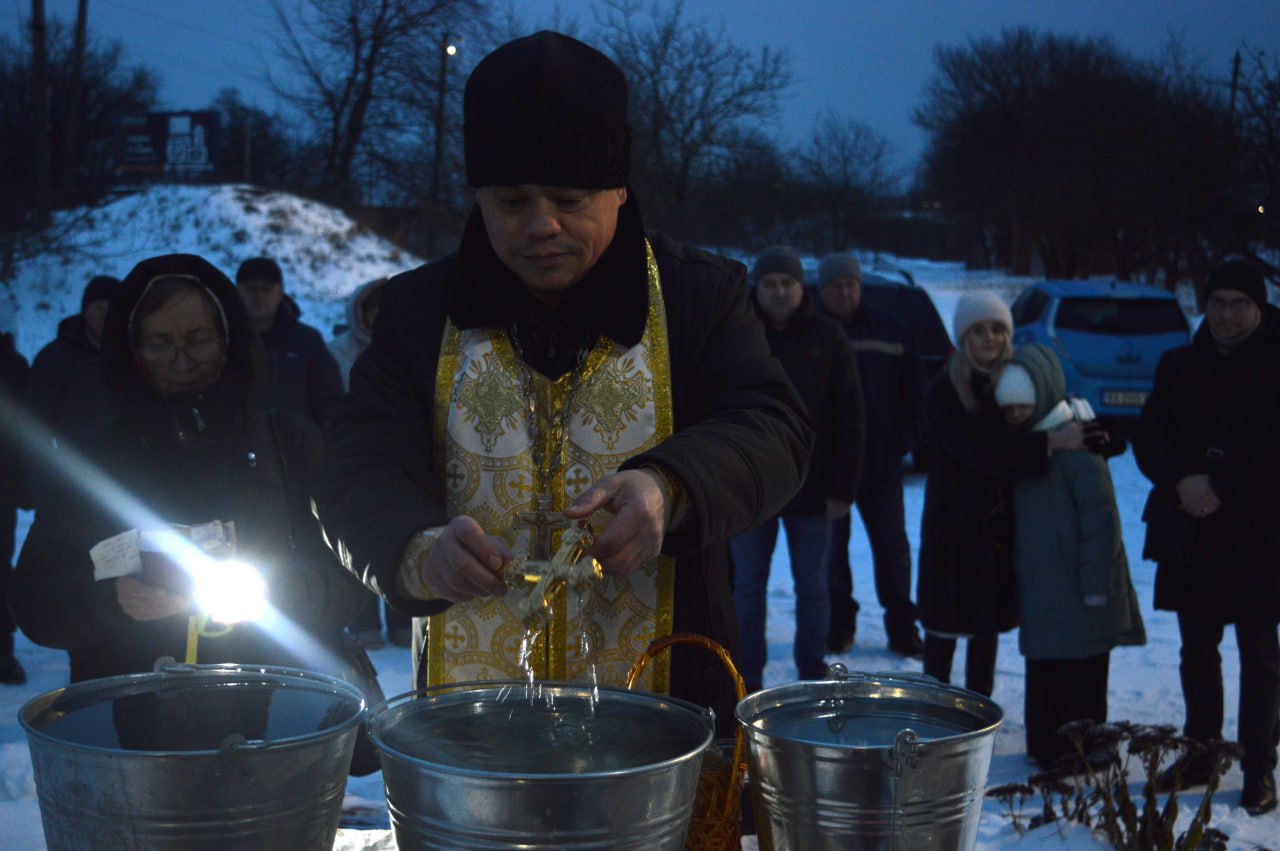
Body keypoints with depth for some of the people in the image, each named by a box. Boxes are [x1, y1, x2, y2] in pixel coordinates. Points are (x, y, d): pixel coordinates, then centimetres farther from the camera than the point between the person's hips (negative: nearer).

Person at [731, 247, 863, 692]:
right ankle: (747, 683, 14)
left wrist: (841, 488, -8)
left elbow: (849, 420, -3)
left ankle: (813, 680, 18)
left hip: (809, 488, 0)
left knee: (812, 588, 8)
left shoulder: (827, 338, -2)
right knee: (748, 587, 6)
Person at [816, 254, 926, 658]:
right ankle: (839, 626, 19)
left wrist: (904, 440, 1)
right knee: (831, 551, 6)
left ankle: (902, 628, 15)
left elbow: (913, 393, 9)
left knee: (892, 549, 7)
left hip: (882, 465, 2)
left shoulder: (891, 332, 4)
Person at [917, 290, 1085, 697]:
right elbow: (979, 449, -21)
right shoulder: (943, 392, -9)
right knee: (945, 621, 0)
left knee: (989, 620, 11)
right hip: (955, 521, -4)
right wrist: (1052, 442, -26)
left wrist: (1081, 430, -12)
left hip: (999, 520, 5)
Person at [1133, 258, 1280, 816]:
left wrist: (1222, 488, -17)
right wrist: (1182, 483, -14)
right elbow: (1148, 438, 3)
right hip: (1190, 534, 4)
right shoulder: (1179, 366, 8)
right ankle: (1201, 752, 24)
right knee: (1197, 650, 12)